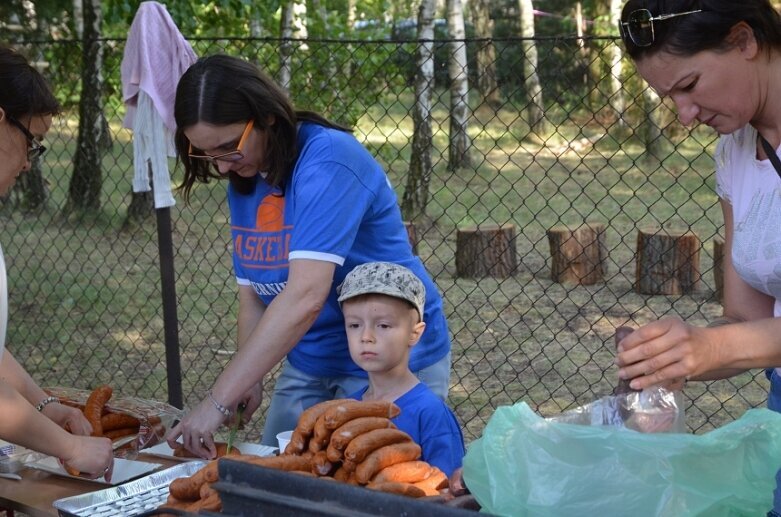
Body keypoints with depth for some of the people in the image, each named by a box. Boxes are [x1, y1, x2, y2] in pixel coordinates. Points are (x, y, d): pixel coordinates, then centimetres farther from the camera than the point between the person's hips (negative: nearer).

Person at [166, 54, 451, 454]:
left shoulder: (327, 160, -23)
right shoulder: (243, 181, 2)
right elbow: (252, 294, 4)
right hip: (307, 363, 7)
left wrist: (219, 402, -34)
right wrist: (248, 381, -14)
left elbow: (305, 297, -33)